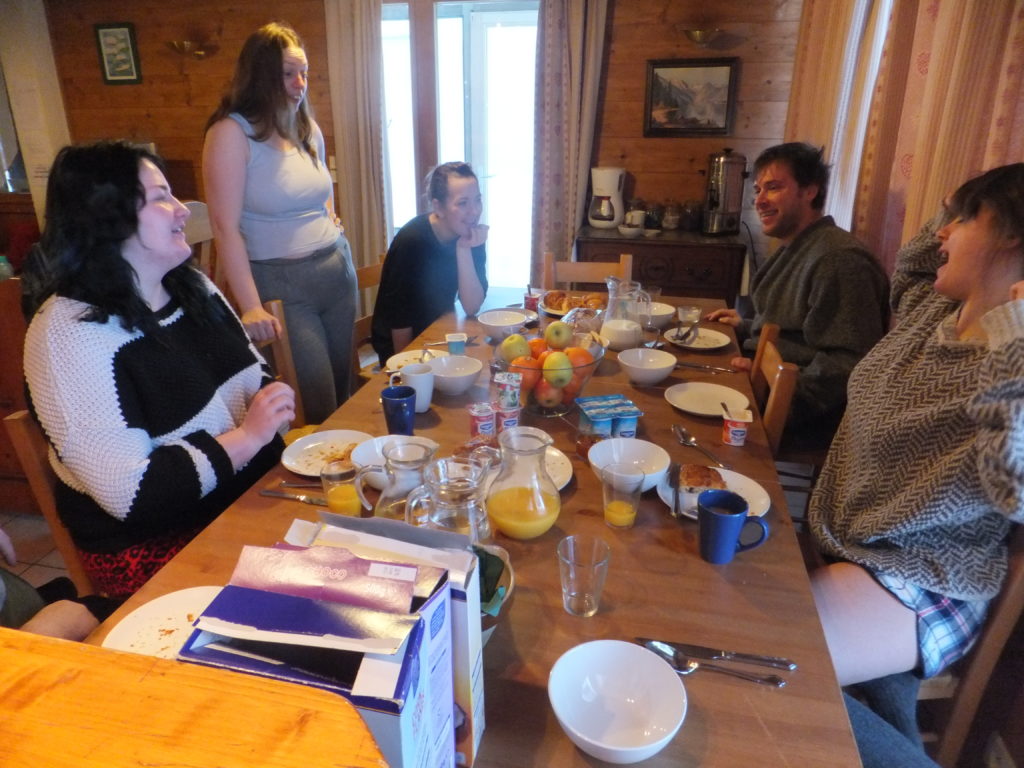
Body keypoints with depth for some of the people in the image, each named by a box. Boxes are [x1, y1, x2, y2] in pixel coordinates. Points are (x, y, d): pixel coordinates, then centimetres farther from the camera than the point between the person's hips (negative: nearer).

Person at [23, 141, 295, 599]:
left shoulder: (192, 287, 8)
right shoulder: (70, 336, -17)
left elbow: (254, 371, 17)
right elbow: (132, 494, -21)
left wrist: (272, 405, -5)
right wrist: (244, 438, -18)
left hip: (256, 492, 7)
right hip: (158, 545, -7)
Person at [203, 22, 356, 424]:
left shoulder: (309, 129, 10)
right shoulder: (232, 133, -11)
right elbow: (225, 227, -17)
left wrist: (330, 223, 12)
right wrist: (251, 307, -24)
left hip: (338, 269, 7)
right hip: (282, 283, -6)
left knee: (344, 391, 13)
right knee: (317, 409, -2)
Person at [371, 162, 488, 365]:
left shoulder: (471, 235, -8)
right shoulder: (411, 242, -23)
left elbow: (471, 308, -15)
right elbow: (400, 320, -17)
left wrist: (464, 250, -24)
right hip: (403, 346, -5)